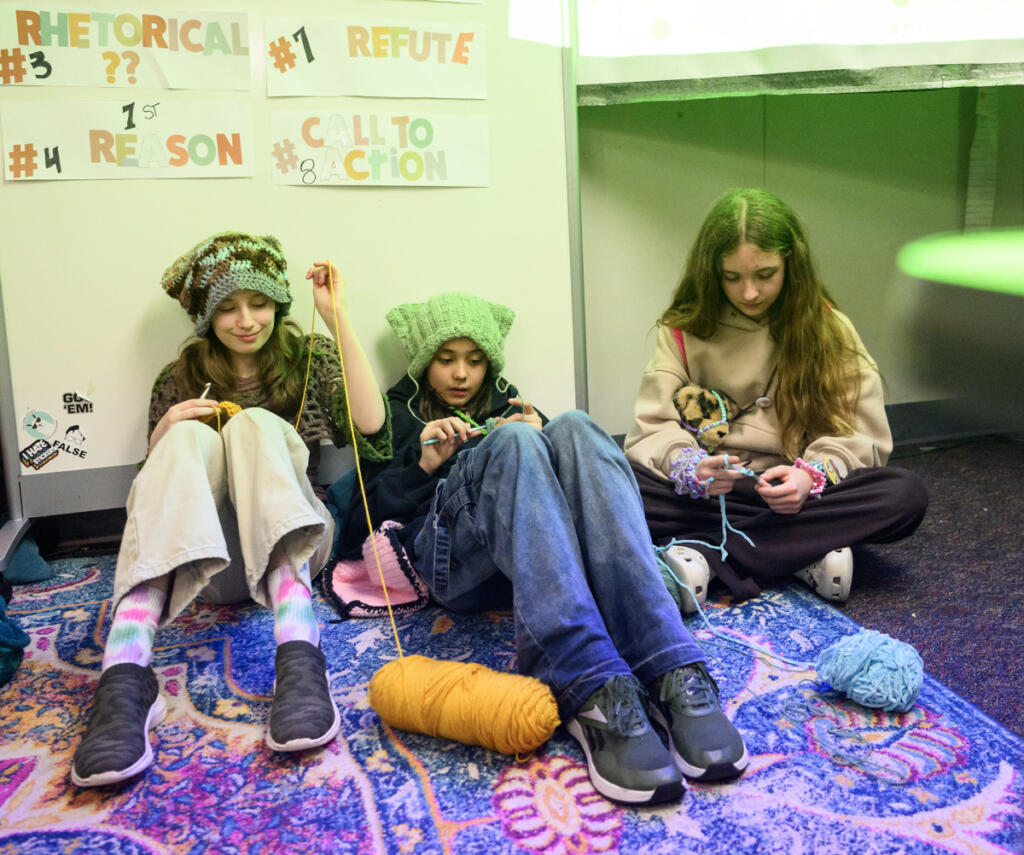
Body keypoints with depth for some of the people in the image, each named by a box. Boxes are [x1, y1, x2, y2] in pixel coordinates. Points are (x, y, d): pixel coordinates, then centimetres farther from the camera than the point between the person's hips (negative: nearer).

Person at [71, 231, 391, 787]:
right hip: (204, 563, 1)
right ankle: (125, 677, -46)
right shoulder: (180, 381, 15)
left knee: (255, 424, -26)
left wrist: (338, 318, -8)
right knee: (191, 437, -26)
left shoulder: (311, 360, 12)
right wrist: (164, 436, -6)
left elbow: (373, 436, -7)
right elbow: (159, 482, 14)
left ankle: (298, 657, -48)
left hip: (288, 548, -1)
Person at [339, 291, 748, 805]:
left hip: (536, 552, 3)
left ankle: (673, 676, -44)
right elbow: (355, 533, 12)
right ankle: (593, 691, -51)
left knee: (574, 428, -27)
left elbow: (579, 491, 19)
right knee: (511, 441, -32)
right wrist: (421, 464, 0)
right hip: (449, 560, -2)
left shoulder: (508, 406, 34)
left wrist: (540, 438, 1)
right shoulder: (397, 418, 28)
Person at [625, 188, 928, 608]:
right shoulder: (684, 329, 3)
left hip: (794, 493, 1)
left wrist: (812, 474, -23)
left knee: (905, 494, -27)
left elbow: (860, 434, -1)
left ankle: (703, 553, -31)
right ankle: (804, 551, -29)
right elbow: (653, 430, -5)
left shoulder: (827, 327, 4)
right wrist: (689, 467, -28)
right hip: (708, 494, -1)